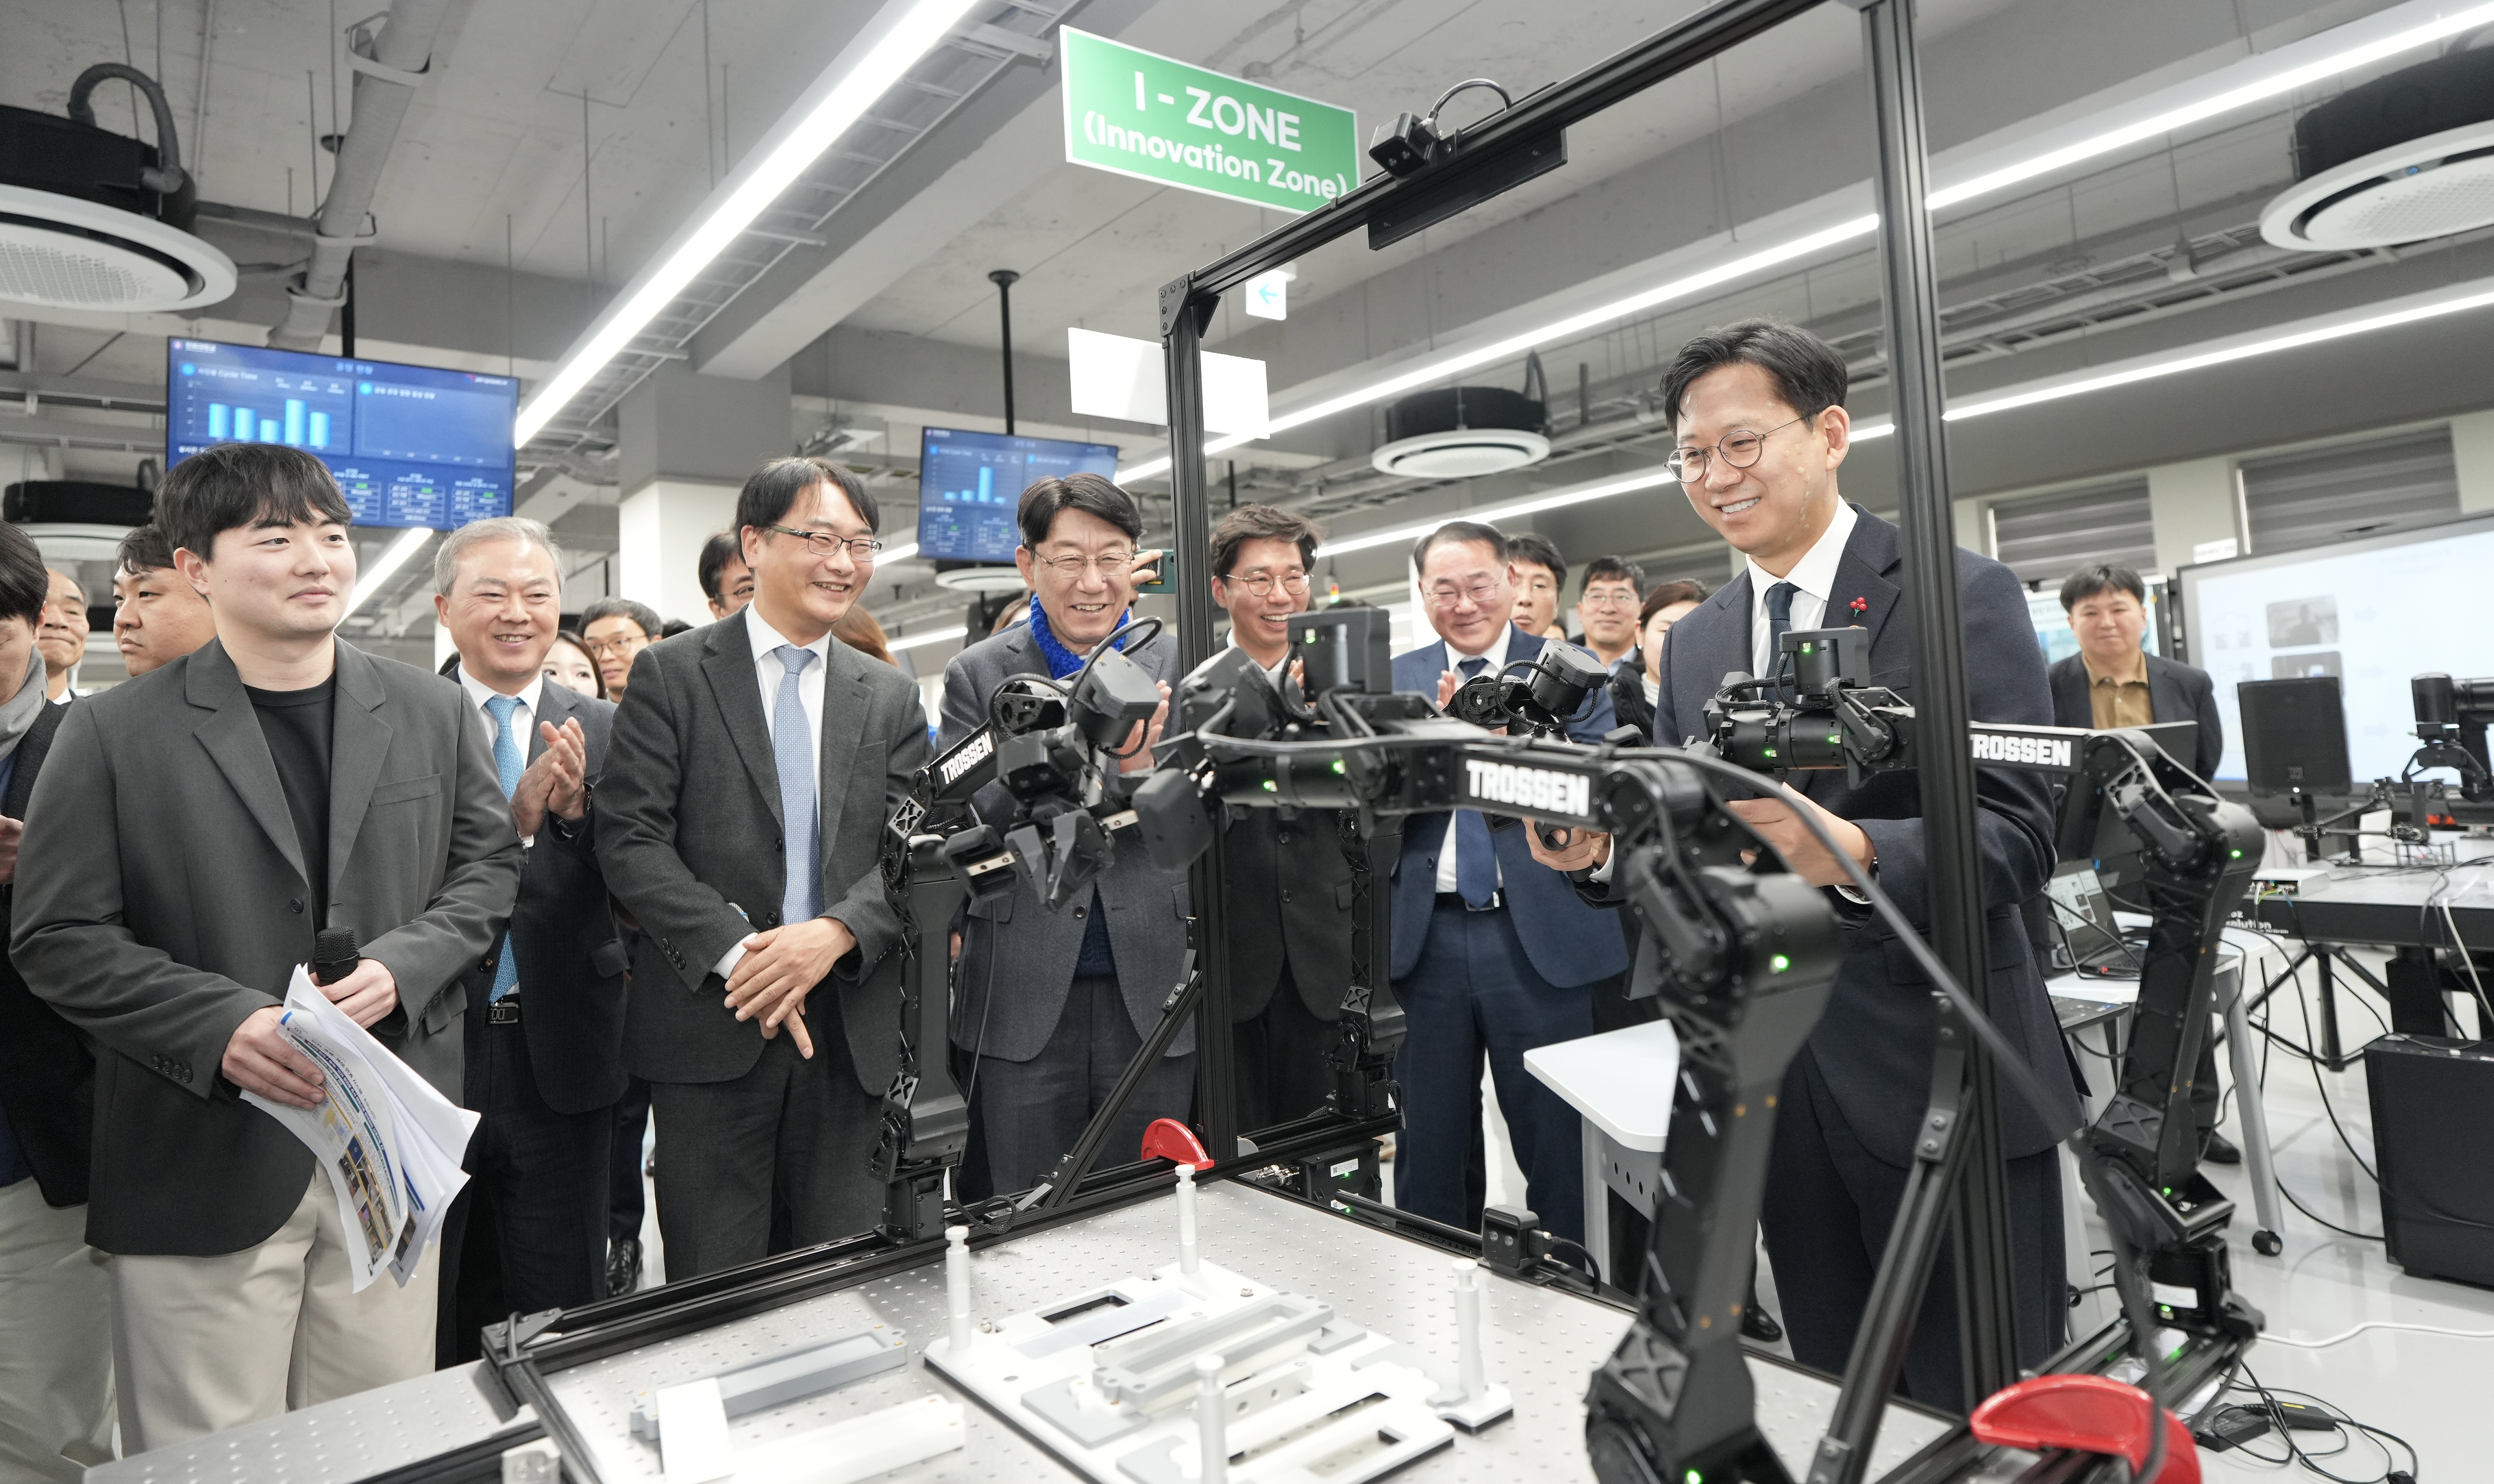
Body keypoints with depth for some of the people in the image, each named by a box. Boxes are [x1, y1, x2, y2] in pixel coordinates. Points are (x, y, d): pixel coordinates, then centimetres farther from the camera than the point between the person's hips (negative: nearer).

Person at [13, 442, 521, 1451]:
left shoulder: (432, 714, 6)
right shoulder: (111, 736, -2)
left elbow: (487, 868, 8)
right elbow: (59, 939, -3)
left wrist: (400, 966, -10)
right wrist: (222, 1025, -17)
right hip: (205, 1167, -2)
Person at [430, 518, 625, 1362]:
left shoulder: (603, 731, 2)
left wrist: (576, 808, -22)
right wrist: (518, 815, -24)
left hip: (559, 1064, 1)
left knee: (564, 1317, 14)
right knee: (439, 1318, 17)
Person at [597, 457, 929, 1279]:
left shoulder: (891, 697, 10)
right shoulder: (670, 674, 1)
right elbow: (630, 841, -6)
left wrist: (836, 934, -14)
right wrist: (735, 953, -15)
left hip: (854, 1027, 3)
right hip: (711, 1023, -2)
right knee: (712, 1290, 7)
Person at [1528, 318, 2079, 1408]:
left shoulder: (1961, 597, -7)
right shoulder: (1694, 641, 9)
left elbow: (2015, 836, -16)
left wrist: (1851, 853, -35)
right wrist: (1602, 844, -11)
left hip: (1941, 1076, -5)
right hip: (1778, 1083, 5)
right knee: (1840, 1401, 19)